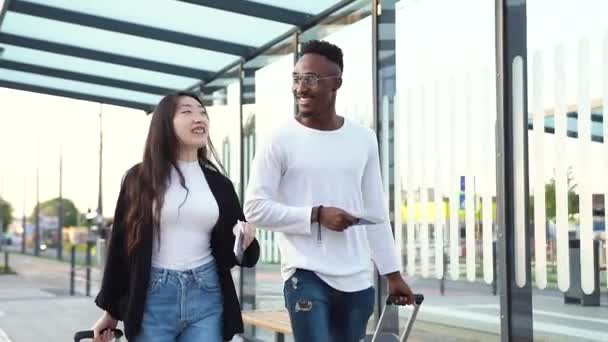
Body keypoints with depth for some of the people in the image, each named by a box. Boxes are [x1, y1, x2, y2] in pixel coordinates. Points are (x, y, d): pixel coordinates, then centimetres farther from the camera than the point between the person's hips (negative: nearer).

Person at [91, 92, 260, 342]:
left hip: (206, 297, 2)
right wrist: (111, 311, 4)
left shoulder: (219, 184, 9)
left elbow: (232, 249, 14)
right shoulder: (140, 179, 2)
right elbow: (121, 245, 3)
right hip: (153, 297, -2)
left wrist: (246, 239, -11)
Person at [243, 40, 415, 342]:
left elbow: (375, 212, 13)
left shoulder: (364, 139, 8)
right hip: (306, 276, -4)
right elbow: (255, 208, -8)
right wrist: (316, 215, -16)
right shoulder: (280, 141, -5)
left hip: (357, 280, 5)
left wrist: (392, 273, 13)